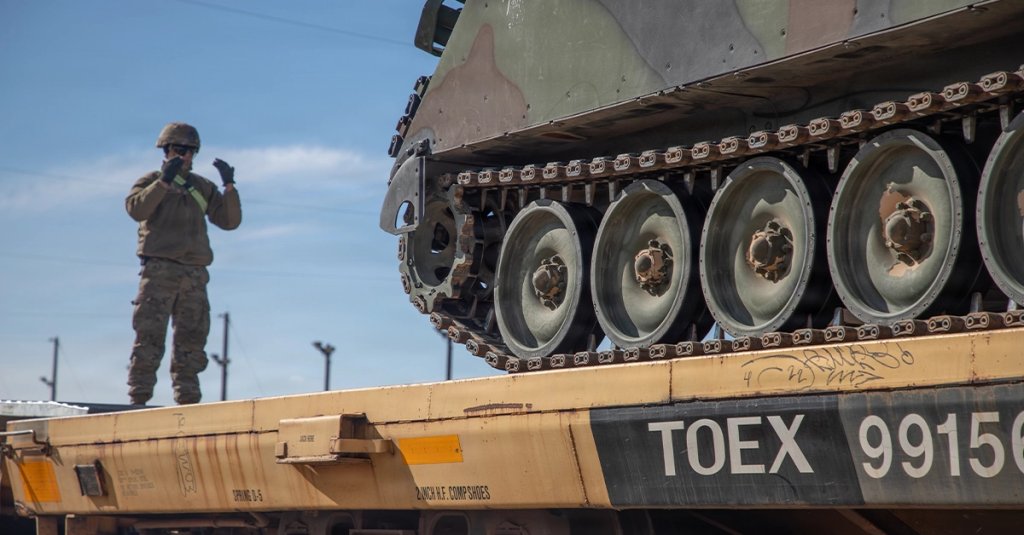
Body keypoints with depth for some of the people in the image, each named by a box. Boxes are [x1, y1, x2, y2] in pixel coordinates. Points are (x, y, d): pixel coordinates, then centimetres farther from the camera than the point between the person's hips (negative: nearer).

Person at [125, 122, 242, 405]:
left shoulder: (203, 188, 19)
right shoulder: (151, 181, 9)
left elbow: (230, 221, 11)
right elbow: (136, 209, -12)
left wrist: (229, 187, -1)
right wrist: (164, 180, -19)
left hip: (195, 273, 4)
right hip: (159, 269, -4)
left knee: (191, 340, 4)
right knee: (150, 337, -8)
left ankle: (187, 399, 8)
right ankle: (139, 397, -7)